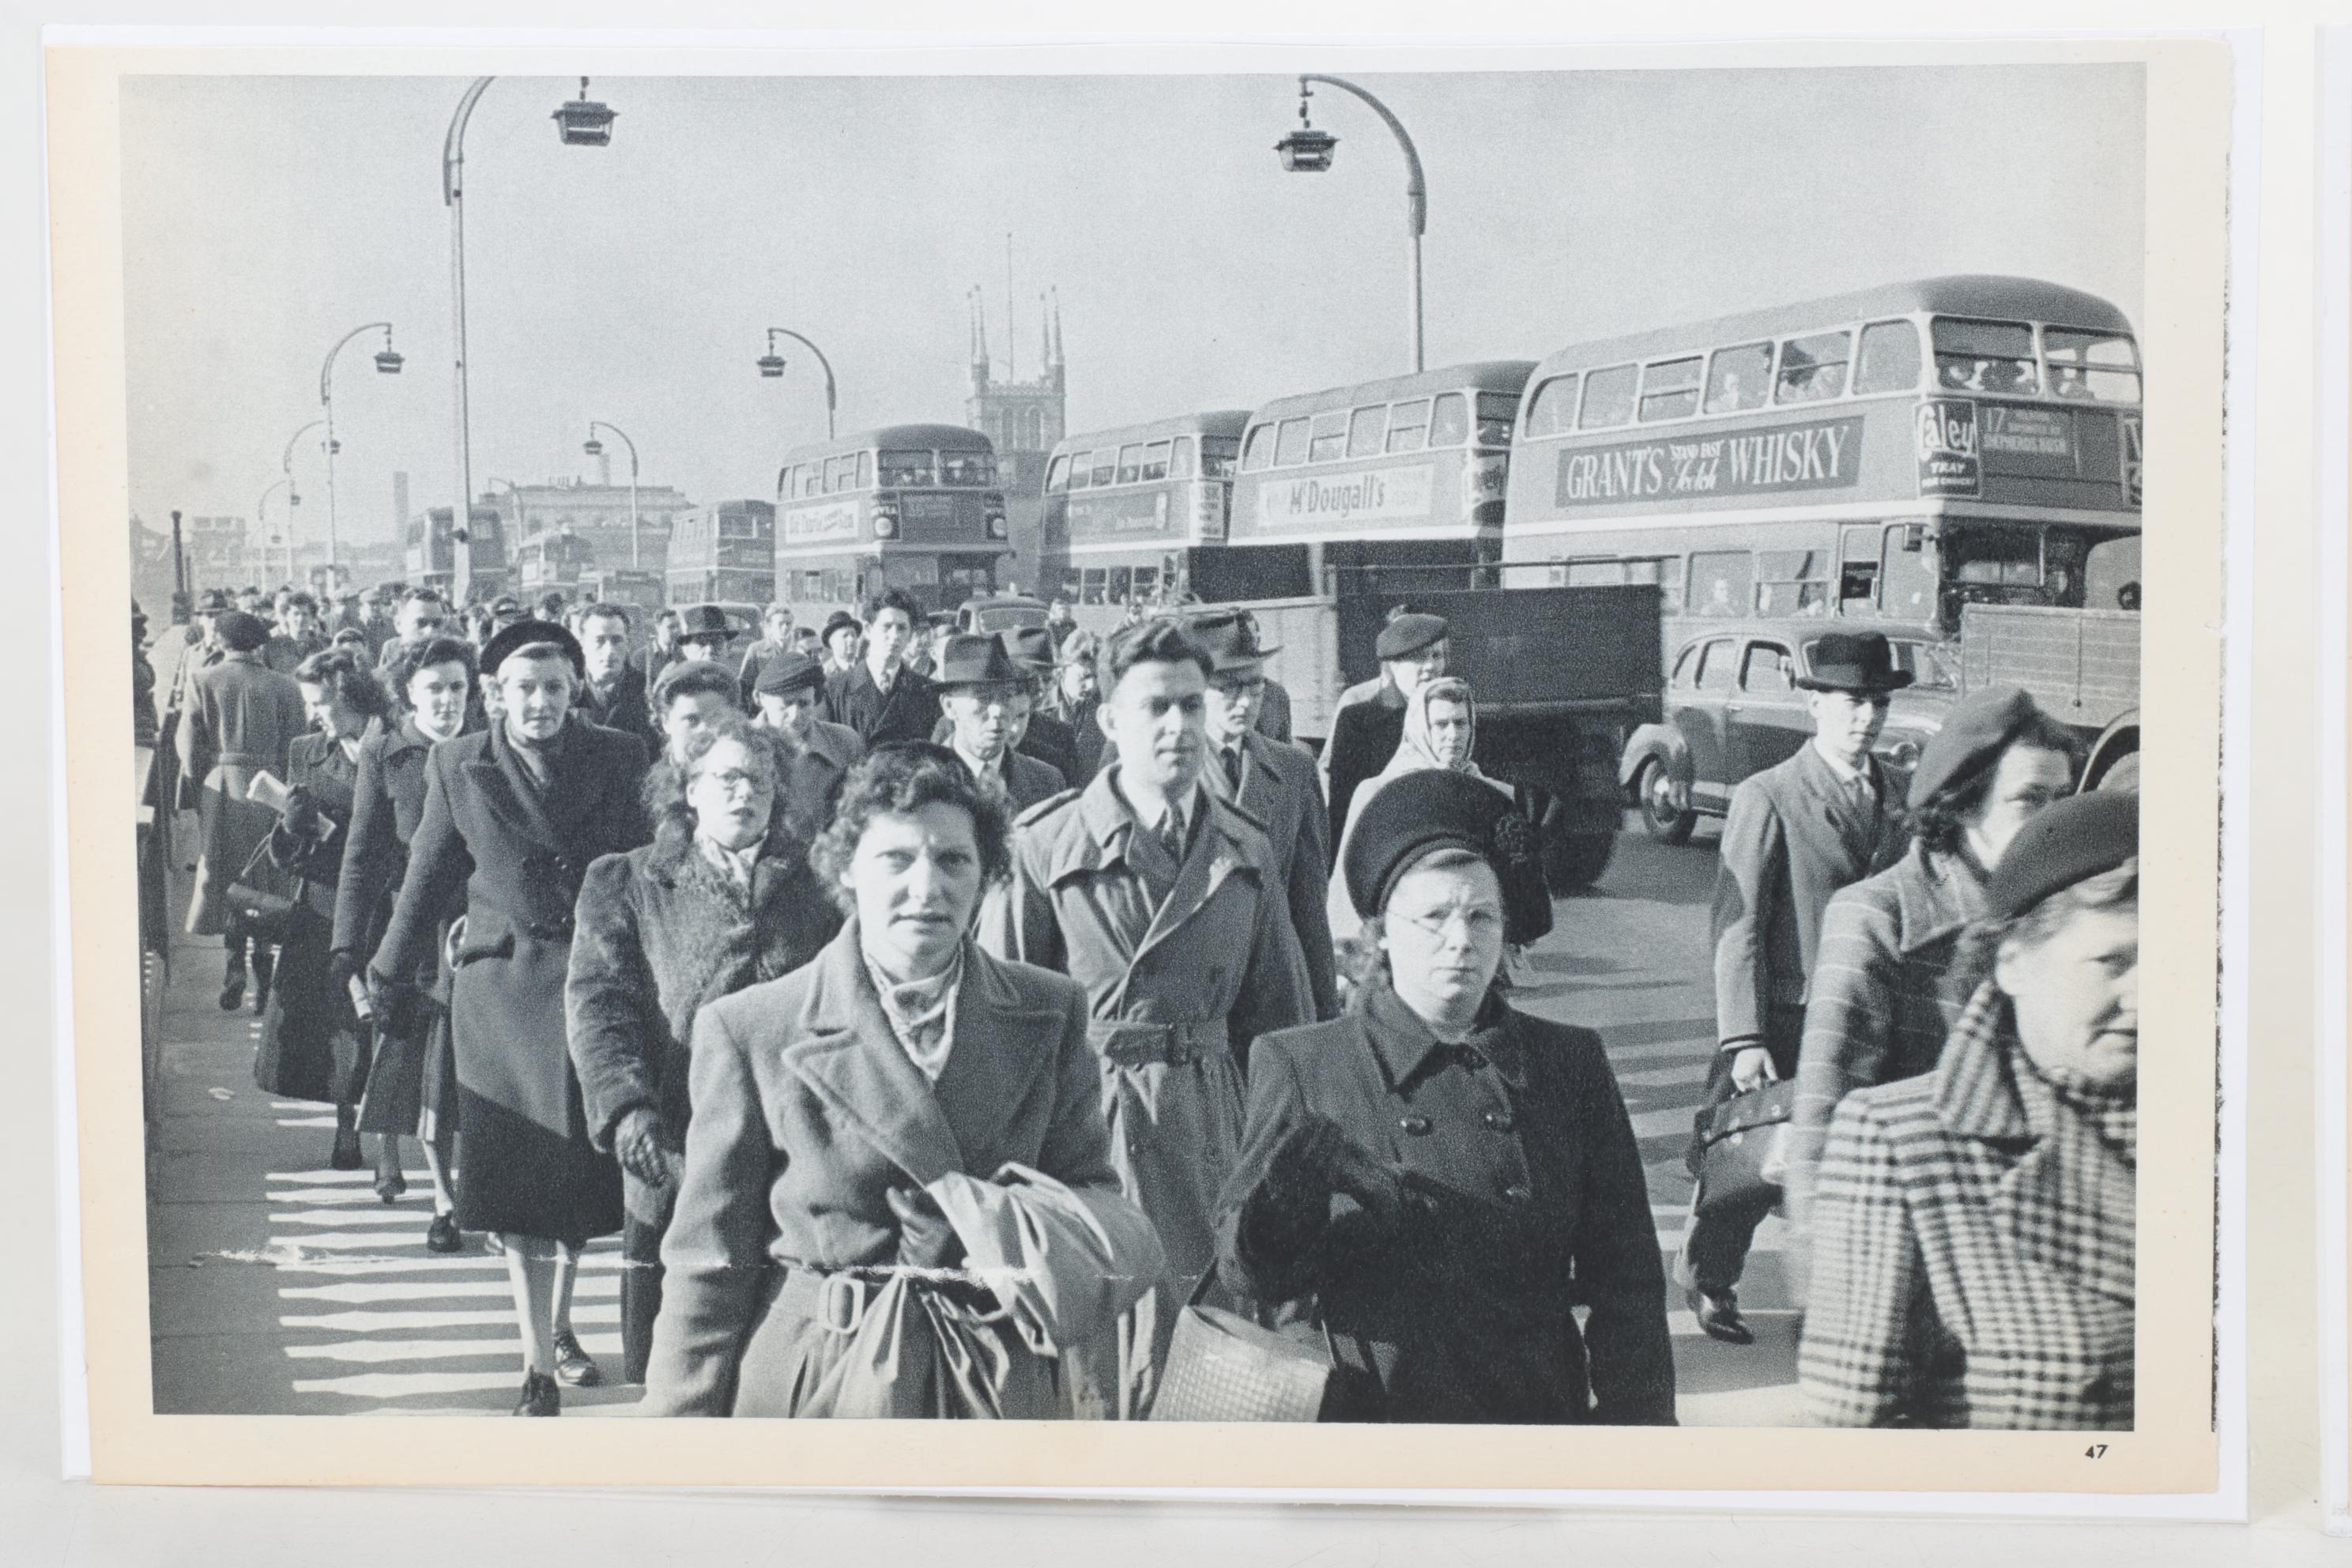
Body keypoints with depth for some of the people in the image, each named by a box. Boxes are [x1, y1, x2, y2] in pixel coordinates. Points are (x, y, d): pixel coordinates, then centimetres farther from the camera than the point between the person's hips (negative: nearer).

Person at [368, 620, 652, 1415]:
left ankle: (558, 1323, 32)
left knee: (583, 1164, 11)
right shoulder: (458, 766, 2)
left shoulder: (617, 758, 1)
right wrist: (386, 977, 13)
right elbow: (426, 880, 7)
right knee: (518, 1172, -1)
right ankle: (539, 1364, 4)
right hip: (502, 990, -1)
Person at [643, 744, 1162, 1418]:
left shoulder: (1051, 1014, 0)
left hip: (998, 1387, 2)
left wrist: (1004, 1226, -19)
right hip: (808, 1384, -2)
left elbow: (1093, 1191, 4)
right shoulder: (747, 1030, -8)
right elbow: (708, 1267, -5)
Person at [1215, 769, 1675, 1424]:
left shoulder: (1572, 1063, 6)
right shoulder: (1297, 1064, 0)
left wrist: (1634, 1416, -3)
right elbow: (1249, 1272, -6)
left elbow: (1625, 1275, 7)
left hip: (1535, 1415, 2)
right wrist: (1290, 1185, -25)